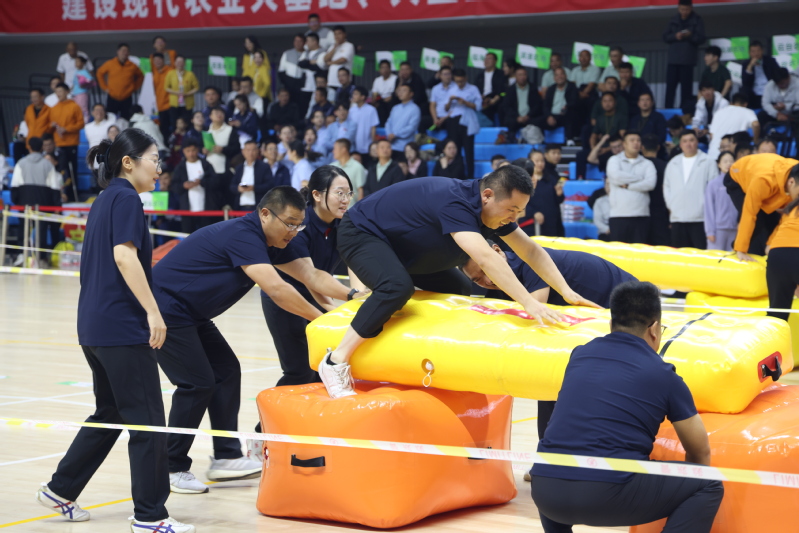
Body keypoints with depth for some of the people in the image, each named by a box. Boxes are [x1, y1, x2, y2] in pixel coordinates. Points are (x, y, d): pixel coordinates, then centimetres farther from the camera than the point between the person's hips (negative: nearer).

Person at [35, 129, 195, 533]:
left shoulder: (104, 201, 17)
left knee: (110, 414, 20)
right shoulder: (125, 198, -10)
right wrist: (153, 311, -23)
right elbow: (125, 256, -21)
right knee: (147, 421, -4)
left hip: (94, 326, 10)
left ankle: (60, 491, 25)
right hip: (123, 326, -10)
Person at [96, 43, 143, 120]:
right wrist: (105, 87, 7)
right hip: (112, 99, 0)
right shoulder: (110, 64, -1)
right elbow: (100, 73, 13)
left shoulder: (132, 66, 0)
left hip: (126, 99, 0)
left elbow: (140, 76, 17)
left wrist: (135, 87, 5)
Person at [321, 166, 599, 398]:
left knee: (461, 289, 7)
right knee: (397, 286, -35)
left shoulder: (496, 208, -7)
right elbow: (486, 258, -46)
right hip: (361, 233, -10)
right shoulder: (454, 202, -35)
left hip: (398, 247, 10)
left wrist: (566, 291, -8)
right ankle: (336, 362, -27)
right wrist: (529, 303, -50)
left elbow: (530, 250, 1)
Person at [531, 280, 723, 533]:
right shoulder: (662, 375, 8)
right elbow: (700, 452, 18)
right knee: (709, 486, 10)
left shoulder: (580, 355, 20)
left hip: (545, 493, 5)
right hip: (607, 498, -5)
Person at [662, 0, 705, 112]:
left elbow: (701, 39, -4)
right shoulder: (673, 21, 12)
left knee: (686, 87, -6)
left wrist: (690, 35, -22)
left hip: (688, 60, -3)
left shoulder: (697, 21, 3)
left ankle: (686, 111, -4)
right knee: (670, 87, -1)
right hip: (673, 59, 3)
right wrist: (675, 36, -11)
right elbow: (665, 37, 9)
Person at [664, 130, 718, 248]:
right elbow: (666, 187, 18)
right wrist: (670, 205, 7)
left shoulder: (708, 162, 2)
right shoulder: (672, 164, 17)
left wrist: (707, 207, -6)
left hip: (700, 218, -4)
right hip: (677, 218, 4)